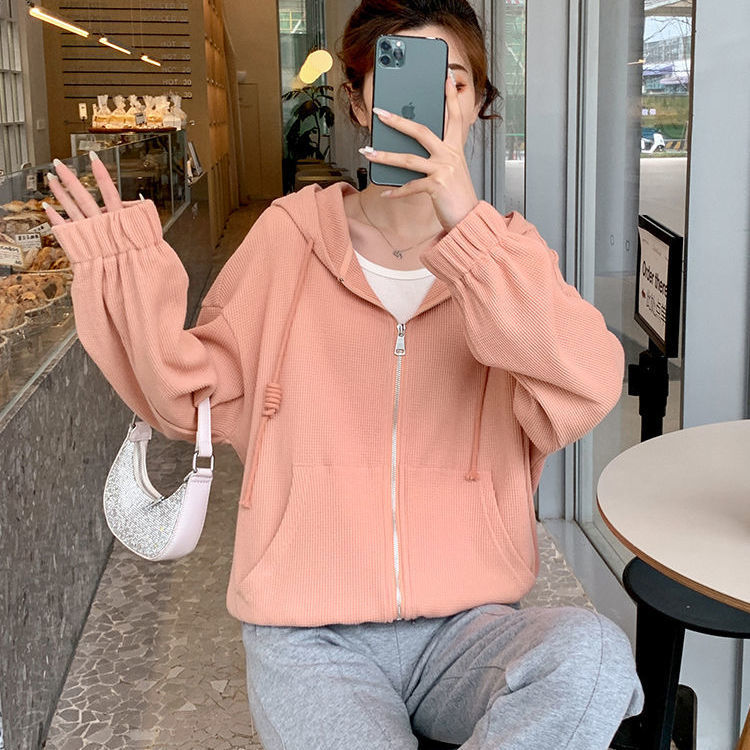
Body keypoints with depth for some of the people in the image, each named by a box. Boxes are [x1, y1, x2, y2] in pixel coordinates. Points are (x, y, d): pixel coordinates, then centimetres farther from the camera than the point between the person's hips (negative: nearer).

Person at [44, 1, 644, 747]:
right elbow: (196, 397, 9)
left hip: (466, 626, 2)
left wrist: (465, 223, -25)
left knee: (592, 651, -29)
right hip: (311, 638, -1)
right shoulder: (288, 236, 4)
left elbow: (586, 392, -17)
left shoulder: (506, 251, 4)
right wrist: (130, 276, -5)